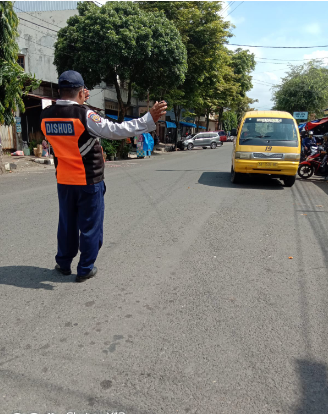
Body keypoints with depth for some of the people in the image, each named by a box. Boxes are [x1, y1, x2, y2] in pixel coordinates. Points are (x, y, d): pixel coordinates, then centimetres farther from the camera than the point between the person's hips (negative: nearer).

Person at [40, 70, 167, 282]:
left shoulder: (46, 116, -1)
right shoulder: (85, 115, -19)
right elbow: (118, 130, -23)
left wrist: (79, 105, 20)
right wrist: (150, 119, -21)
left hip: (64, 181, 6)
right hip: (89, 182, -5)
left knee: (67, 223, 20)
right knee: (90, 225, 8)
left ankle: (63, 263, 32)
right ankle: (86, 269, 19)